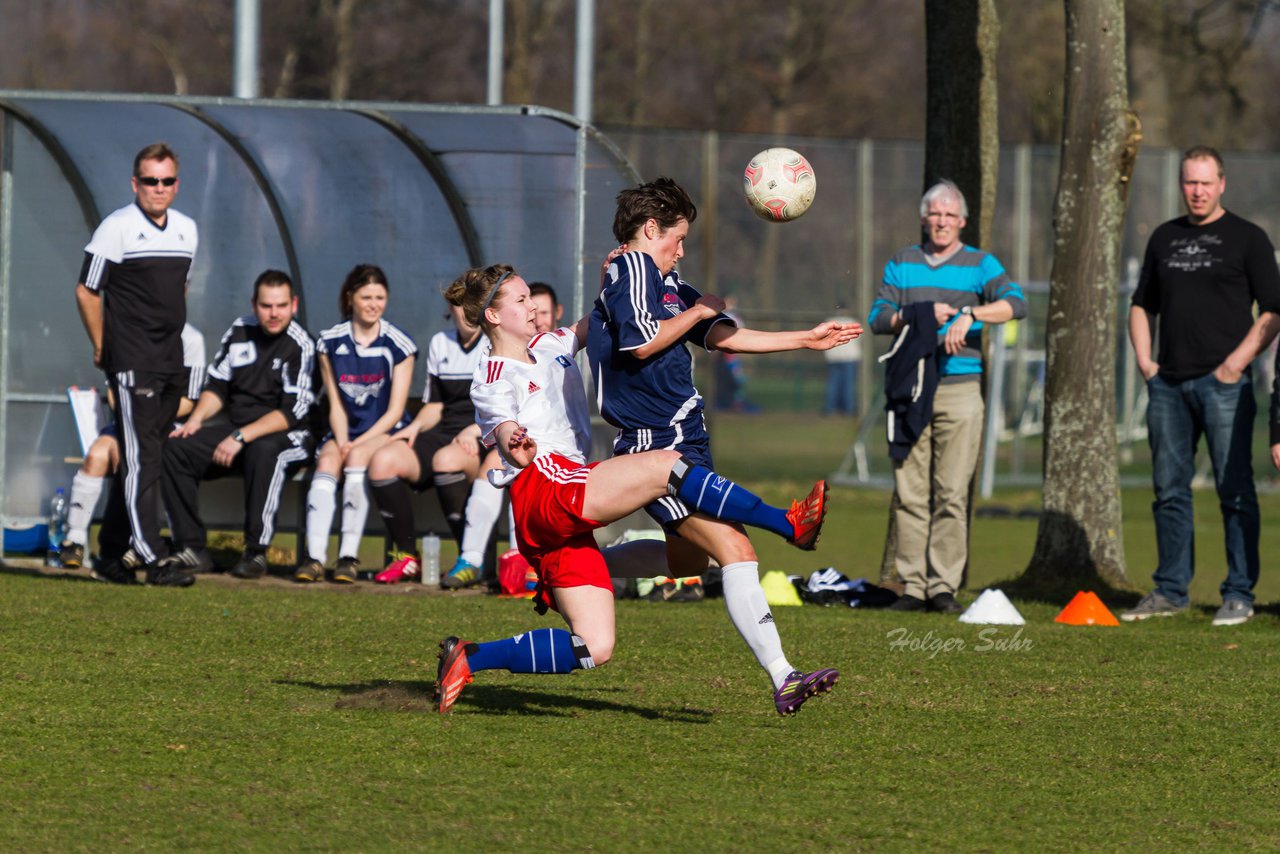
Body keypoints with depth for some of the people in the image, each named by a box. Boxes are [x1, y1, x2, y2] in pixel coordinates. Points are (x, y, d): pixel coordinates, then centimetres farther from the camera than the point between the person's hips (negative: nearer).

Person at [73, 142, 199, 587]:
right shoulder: (117, 228, -7)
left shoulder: (187, 229, 12)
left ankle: (118, 557, 13)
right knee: (141, 459, -10)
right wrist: (104, 349, 3)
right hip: (132, 362, -7)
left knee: (144, 461, 8)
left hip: (171, 362, 7)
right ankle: (151, 558, -12)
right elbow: (87, 292, -2)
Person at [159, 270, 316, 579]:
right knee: (174, 448, -13)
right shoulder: (240, 331, 6)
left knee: (263, 451, -40)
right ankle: (191, 547, -14)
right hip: (234, 427, 6)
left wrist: (241, 437, -24)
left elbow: (291, 413, -18)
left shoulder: (300, 346, -12)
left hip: (285, 435, -6)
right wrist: (196, 420, -3)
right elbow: (217, 386, 15)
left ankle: (256, 552, -34)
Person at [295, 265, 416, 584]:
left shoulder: (399, 345, -1)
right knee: (327, 460, -30)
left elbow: (395, 410, -5)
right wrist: (341, 441, -14)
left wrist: (357, 444, -16)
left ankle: (349, 556, -36)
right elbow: (336, 405, 5)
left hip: (386, 433, -2)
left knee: (359, 457, -34)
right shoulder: (330, 342, 7)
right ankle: (314, 557, -43)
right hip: (345, 433, 2)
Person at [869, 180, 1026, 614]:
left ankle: (944, 586, -2)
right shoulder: (901, 263, 15)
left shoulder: (979, 264, 7)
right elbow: (878, 318, 7)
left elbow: (1015, 303, -9)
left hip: (959, 388, -2)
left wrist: (969, 313, -24)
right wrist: (921, 316, -9)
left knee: (952, 493, -5)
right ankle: (912, 586, 2)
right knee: (909, 493, -1)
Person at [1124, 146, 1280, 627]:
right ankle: (1170, 591, 14)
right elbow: (1142, 305, 25)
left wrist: (1237, 361, -12)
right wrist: (1144, 359, 10)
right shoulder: (1164, 238, 17)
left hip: (1223, 383, -5)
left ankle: (1239, 595, -3)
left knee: (1235, 491, -6)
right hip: (1168, 383, 5)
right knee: (1169, 490, 7)